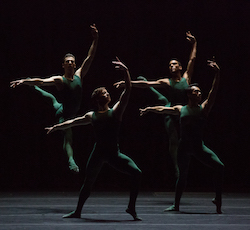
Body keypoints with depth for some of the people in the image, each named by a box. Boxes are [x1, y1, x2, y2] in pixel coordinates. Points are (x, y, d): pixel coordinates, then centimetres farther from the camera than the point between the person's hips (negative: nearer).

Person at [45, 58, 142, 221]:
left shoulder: (116, 111, 0)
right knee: (88, 183, 7)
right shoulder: (92, 116, 8)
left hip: (114, 154, -2)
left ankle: (131, 208, -8)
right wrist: (56, 127, 27)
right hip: (98, 153, 2)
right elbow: (73, 122, 23)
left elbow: (128, 90, -9)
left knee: (136, 173, -19)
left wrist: (126, 71, -18)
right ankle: (77, 211, 24)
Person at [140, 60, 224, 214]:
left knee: (220, 167, -18)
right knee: (182, 175, 7)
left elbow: (214, 91, -10)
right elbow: (162, 109, 24)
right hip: (184, 147, 1)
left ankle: (218, 200, -8)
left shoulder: (204, 108, 2)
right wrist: (149, 109, 34)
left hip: (199, 146, -1)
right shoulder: (181, 110, 7)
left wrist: (217, 74, -21)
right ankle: (176, 205, 22)